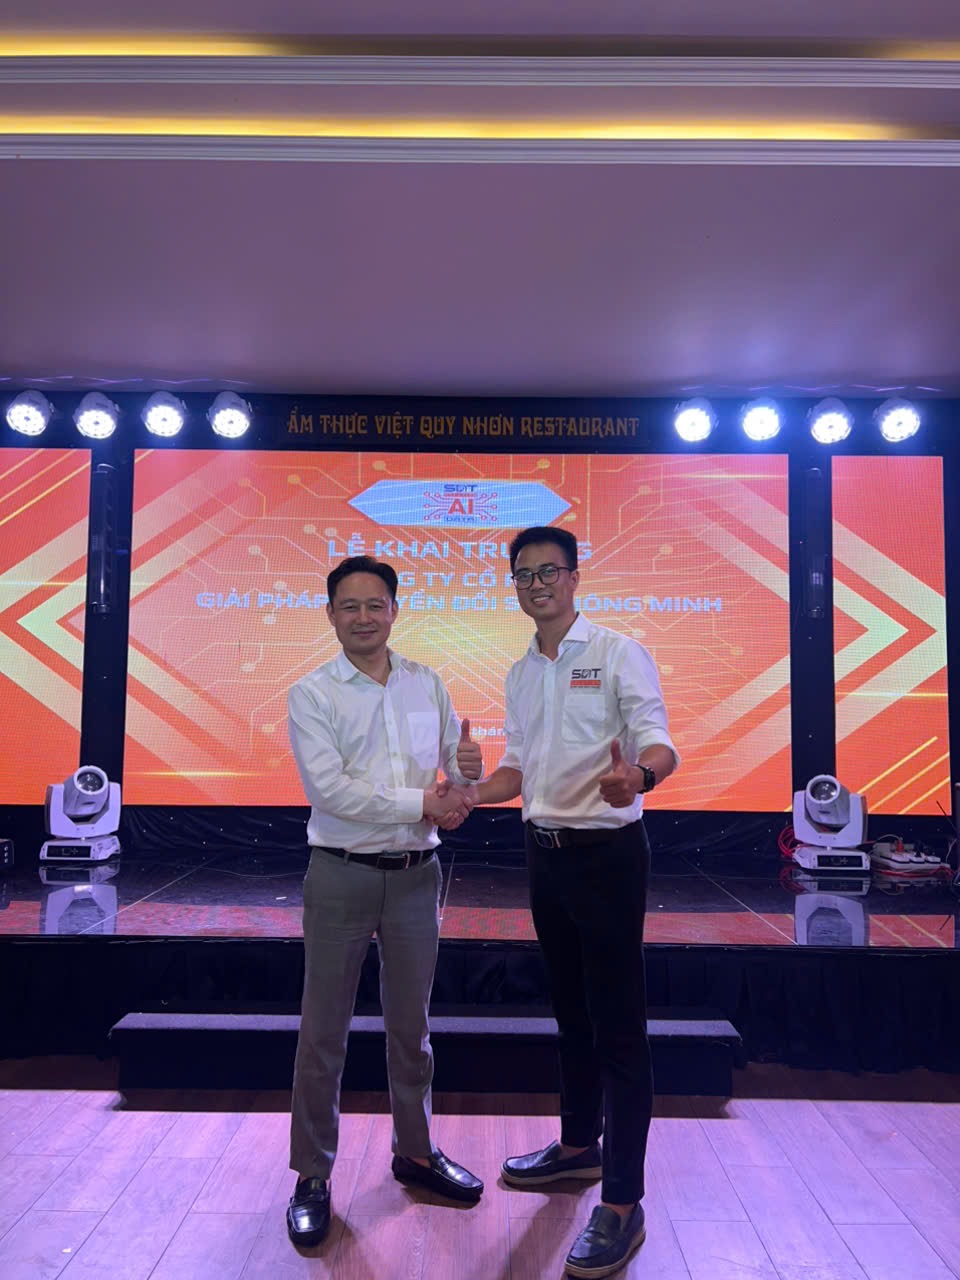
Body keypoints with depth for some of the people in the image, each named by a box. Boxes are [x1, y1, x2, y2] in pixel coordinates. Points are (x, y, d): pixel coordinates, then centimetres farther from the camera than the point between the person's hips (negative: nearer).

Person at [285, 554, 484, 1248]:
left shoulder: (428, 684, 6)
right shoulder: (312, 694, -5)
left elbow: (455, 781, 8)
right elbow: (330, 789, -16)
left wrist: (467, 768, -16)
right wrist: (423, 804, -18)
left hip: (416, 874, 4)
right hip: (342, 874, -3)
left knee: (412, 1023, 17)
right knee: (324, 1030, 6)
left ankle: (415, 1151, 35)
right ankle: (312, 1177, 24)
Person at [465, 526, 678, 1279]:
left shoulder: (619, 654, -10)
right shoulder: (521, 673, 11)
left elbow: (659, 745, -21)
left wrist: (637, 775, -43)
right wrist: (466, 796, 1)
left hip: (608, 853, -7)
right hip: (547, 853, 7)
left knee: (618, 1025, -1)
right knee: (570, 1011, 20)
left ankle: (623, 1204, 9)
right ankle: (579, 1146, 37)